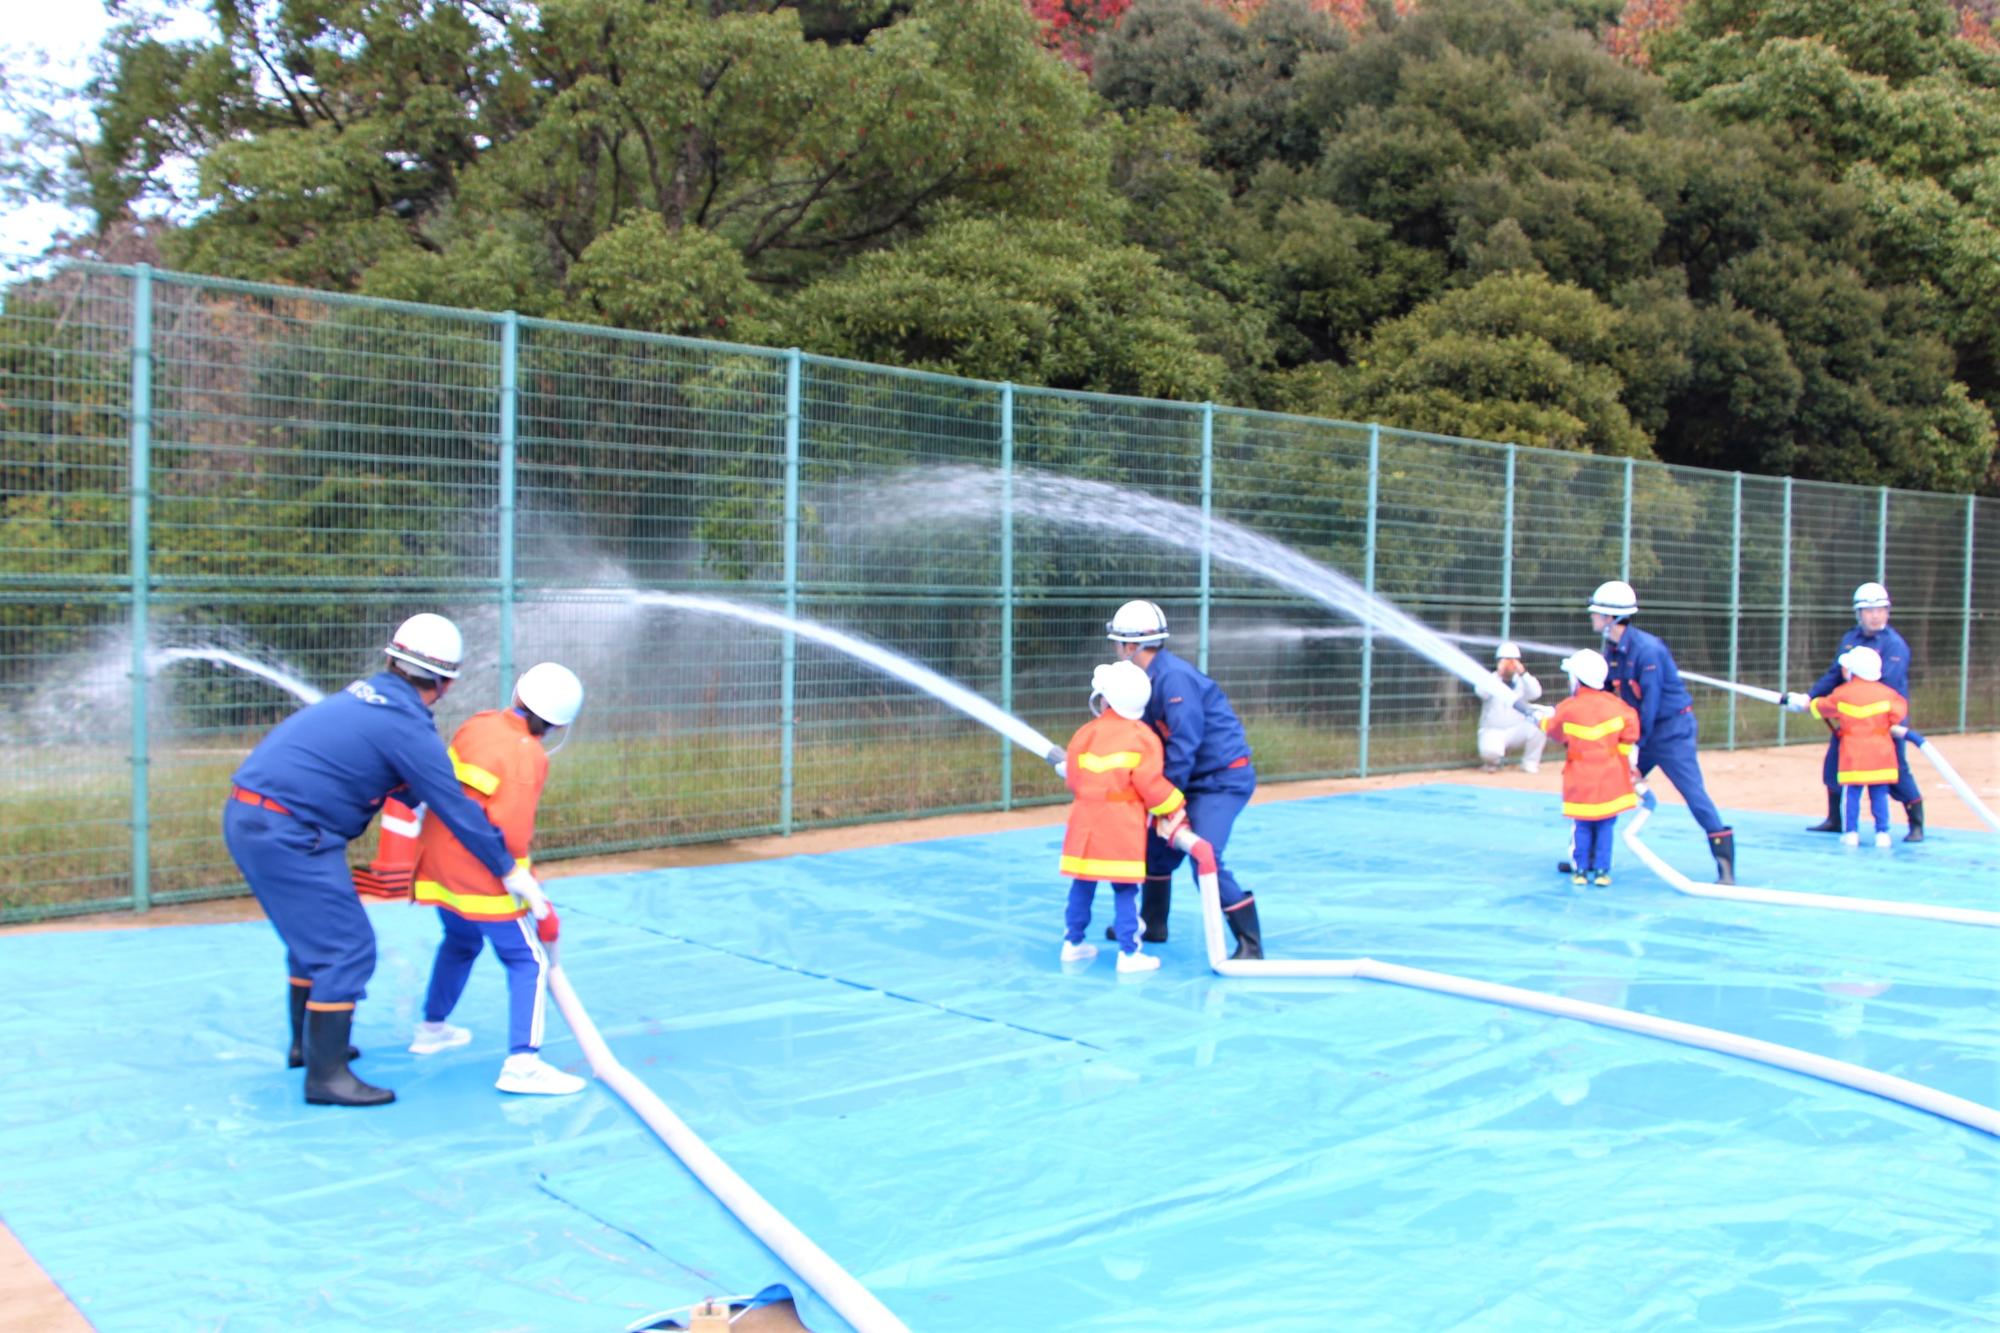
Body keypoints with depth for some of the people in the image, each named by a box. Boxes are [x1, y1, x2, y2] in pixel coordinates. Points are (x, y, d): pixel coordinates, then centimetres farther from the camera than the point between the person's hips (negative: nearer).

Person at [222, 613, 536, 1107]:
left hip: (245, 816, 10)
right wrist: (509, 869, 1)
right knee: (347, 949, -3)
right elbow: (455, 807, -9)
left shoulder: (366, 695, 12)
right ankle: (326, 1076, 2)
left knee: (314, 936, 24)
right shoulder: (407, 727, -14)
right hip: (284, 833, -10)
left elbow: (411, 789, 23)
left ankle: (308, 1043, 38)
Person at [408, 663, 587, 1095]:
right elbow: (508, 835, -22)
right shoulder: (528, 756, -18)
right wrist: (537, 901, -14)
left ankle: (431, 1028, 45)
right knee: (528, 961, -1)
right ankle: (521, 1062, -11)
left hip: (437, 863, 8)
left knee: (460, 942, 31)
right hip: (479, 876, -8)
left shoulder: (479, 724, 1)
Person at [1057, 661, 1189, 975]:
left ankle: (1072, 942, 24)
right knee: (1124, 889, 1)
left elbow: (1073, 778, 8)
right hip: (1124, 824, -3)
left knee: (1082, 884, 14)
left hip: (1086, 819, 3)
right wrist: (1175, 809, 5)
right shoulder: (1143, 737, -6)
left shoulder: (1085, 733, 2)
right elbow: (1151, 784, -10)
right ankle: (1128, 953, 3)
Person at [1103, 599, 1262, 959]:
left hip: (1223, 778, -10)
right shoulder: (1149, 677, 7)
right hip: (1197, 779, 10)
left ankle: (1250, 946, -8)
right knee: (1157, 845, 15)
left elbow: (1184, 742, -26)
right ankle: (1152, 925, 33)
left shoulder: (1174, 676, -23)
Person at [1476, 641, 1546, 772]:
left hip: (1516, 730, 3)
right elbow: (1482, 693, -25)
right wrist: (1498, 674, -32)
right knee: (1490, 751, -35)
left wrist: (1523, 673, -26)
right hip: (1492, 731, -3)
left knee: (1539, 727, -24)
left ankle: (1530, 764, -2)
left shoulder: (1522, 682, 5)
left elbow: (1536, 694, -16)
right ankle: (1493, 761, 6)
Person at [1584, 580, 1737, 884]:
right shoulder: (1612, 650, 3)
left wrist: (1637, 744, -18)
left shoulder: (1647, 649, -23)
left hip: (1672, 729, -8)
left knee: (1693, 793, -12)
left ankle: (1726, 865, -6)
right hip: (1642, 729, 8)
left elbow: (1651, 702, -22)